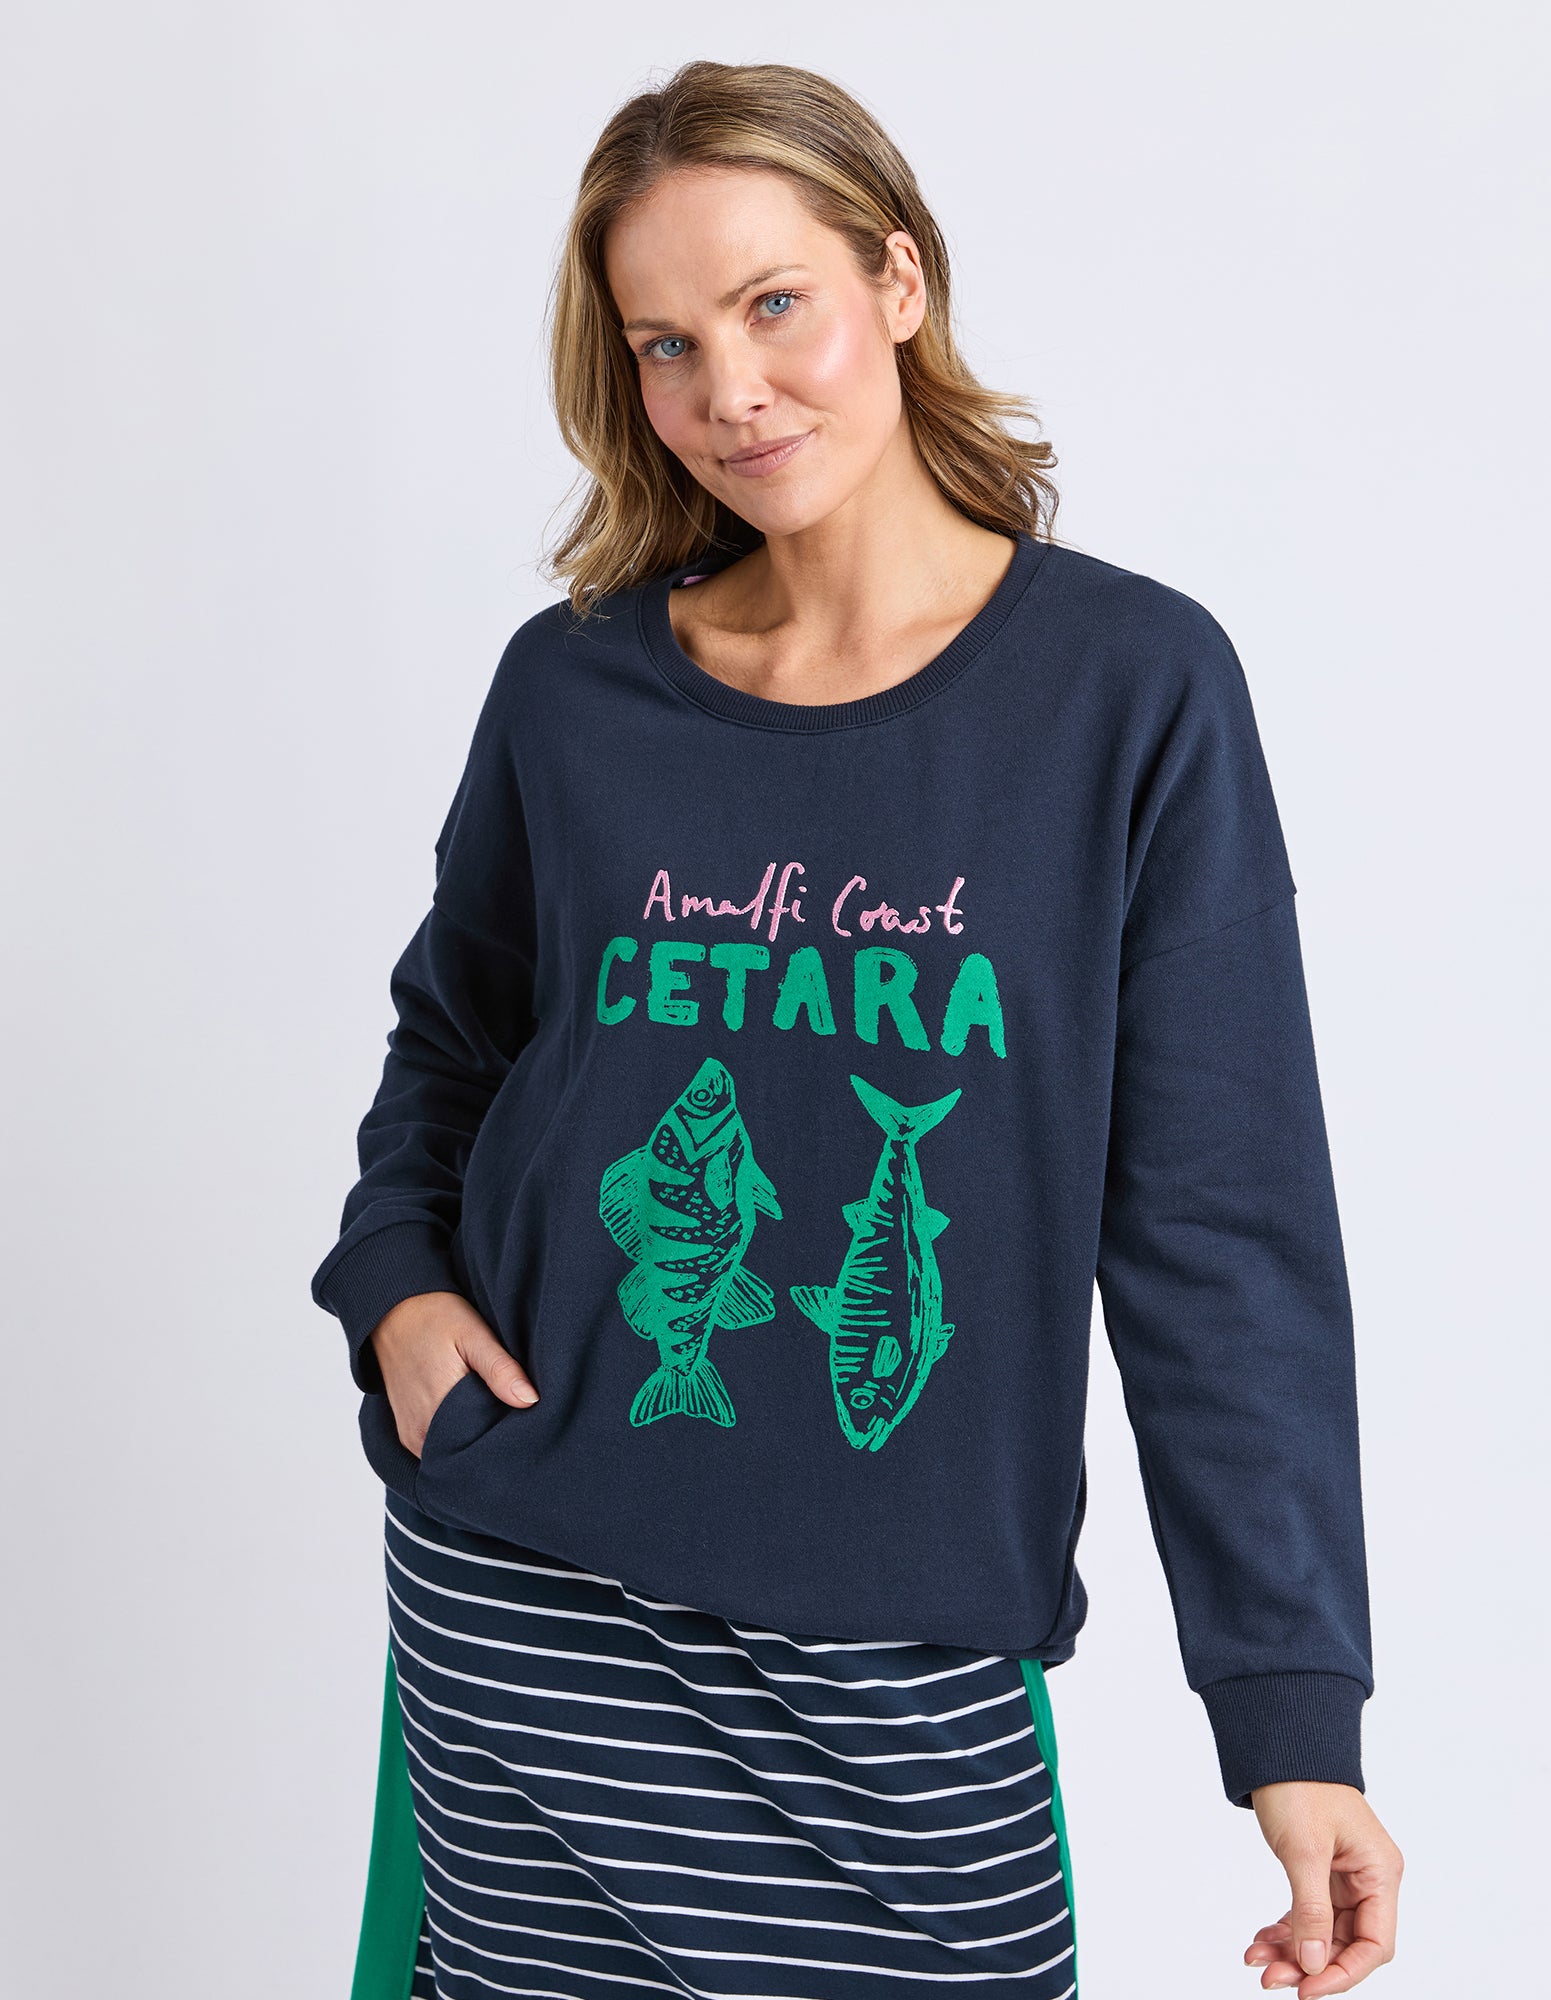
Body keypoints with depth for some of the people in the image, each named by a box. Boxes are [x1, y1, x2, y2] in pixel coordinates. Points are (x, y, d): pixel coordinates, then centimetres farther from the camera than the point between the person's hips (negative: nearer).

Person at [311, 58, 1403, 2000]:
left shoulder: (1132, 688, -7)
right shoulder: (574, 688, 1)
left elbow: (1221, 1232, -8)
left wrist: (1296, 1714, -10)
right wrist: (396, 1280, 0)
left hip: (909, 1665, -2)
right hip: (524, 1617, 2)